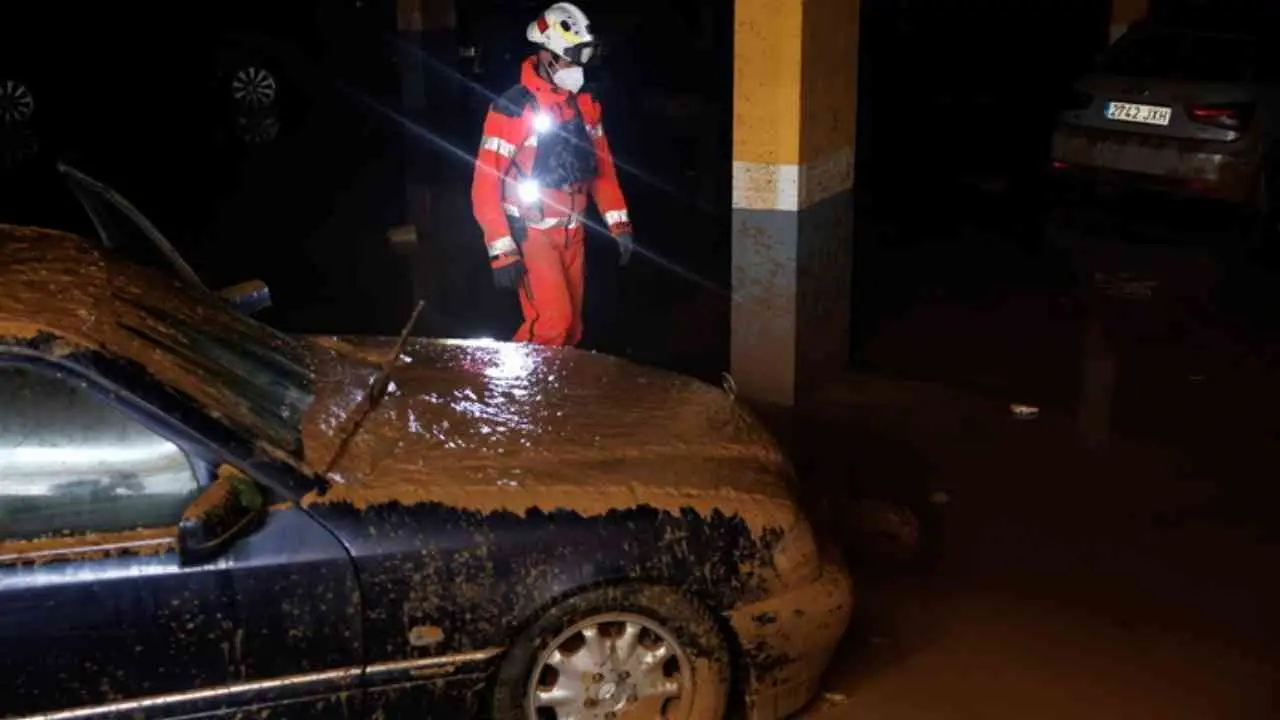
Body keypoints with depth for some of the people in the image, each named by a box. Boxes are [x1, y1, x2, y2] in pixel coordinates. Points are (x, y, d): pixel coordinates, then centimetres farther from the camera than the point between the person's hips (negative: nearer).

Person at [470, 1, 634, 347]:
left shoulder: (585, 104, 3)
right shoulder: (513, 108, -16)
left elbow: (602, 166, 11)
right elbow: (486, 183, -16)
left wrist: (619, 224, 4)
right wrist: (502, 250, -20)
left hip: (572, 232, 6)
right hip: (531, 232, -6)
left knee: (571, 326, 10)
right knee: (552, 321, -15)